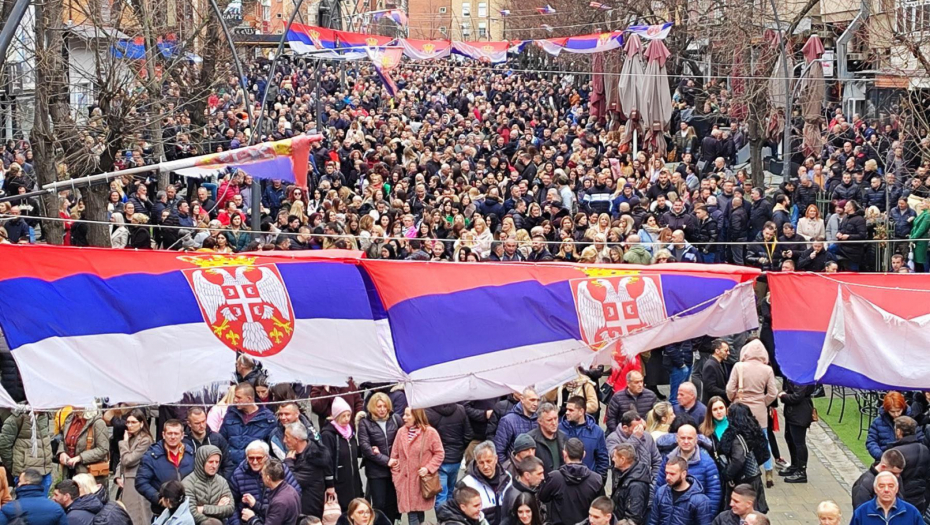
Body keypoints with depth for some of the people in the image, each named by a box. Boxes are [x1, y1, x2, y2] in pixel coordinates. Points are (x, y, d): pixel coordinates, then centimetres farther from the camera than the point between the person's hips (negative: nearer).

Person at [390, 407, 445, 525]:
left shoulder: (430, 432, -6)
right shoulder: (401, 432, 5)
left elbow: (439, 454, -3)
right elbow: (395, 455, 9)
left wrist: (428, 469, -13)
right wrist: (395, 475, 4)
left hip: (422, 480, -3)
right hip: (405, 480, 3)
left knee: (420, 510, 3)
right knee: (411, 513, -2)